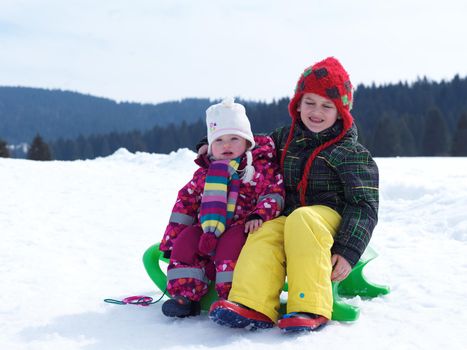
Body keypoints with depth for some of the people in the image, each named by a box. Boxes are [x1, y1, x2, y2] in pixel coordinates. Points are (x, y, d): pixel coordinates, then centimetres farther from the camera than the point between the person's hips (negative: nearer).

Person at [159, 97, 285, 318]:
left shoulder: (261, 167, 5)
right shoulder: (204, 172, 18)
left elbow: (273, 194, -4)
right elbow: (186, 202, 19)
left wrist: (259, 215, -24)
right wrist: (171, 238, 15)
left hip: (240, 228, -5)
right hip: (207, 230, 5)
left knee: (230, 243, -34)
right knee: (185, 240, -18)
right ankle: (185, 295, -16)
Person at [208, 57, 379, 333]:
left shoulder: (351, 153, -1)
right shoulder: (285, 139, 15)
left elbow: (364, 206, -6)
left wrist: (348, 251, -19)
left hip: (331, 219, -5)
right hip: (289, 220, 5)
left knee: (301, 219, -38)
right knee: (263, 237, -29)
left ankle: (310, 308, -46)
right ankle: (253, 307, -47)